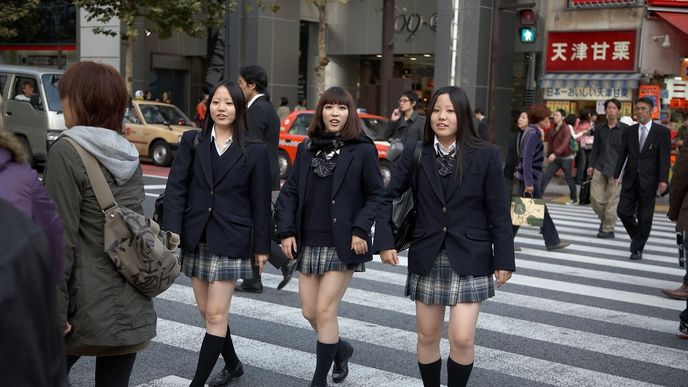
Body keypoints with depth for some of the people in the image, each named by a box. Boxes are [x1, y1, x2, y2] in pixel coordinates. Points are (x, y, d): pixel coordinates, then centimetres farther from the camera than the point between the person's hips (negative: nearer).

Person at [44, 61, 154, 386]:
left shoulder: (66, 152, -11)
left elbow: (61, 240, -15)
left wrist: (54, 312, -13)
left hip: (87, 306, -6)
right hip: (131, 305, 6)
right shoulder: (129, 154, 9)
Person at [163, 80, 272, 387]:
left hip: (230, 241, -3)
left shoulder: (254, 151, -2)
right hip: (195, 239, 4)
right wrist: (171, 230, -13)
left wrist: (262, 246, 0)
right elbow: (176, 188, -2)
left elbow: (260, 202, 0)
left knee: (216, 314, -5)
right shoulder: (192, 141, 3)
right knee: (207, 312, 12)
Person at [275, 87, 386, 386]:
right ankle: (340, 349, 39)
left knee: (325, 310, -6)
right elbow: (290, 192, 9)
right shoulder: (307, 149, 8)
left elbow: (376, 195, -3)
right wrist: (287, 231, -1)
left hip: (342, 244, -5)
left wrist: (360, 230, -13)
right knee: (309, 312, 10)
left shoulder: (363, 150, -4)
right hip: (309, 243, 5)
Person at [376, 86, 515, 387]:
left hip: (469, 259, -2)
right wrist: (385, 241, -5)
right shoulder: (415, 155, 0)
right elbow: (388, 198, 5)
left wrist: (504, 260, -5)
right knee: (427, 336, 11)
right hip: (427, 259, 3)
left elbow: (499, 212, -4)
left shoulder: (486, 155, -6)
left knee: (462, 338, -7)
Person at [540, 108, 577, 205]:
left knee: (568, 178, 5)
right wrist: (549, 155, 11)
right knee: (546, 176, -2)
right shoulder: (553, 129, 6)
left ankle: (574, 199, 20)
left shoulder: (566, 129, -15)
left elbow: (565, 144, -26)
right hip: (555, 158, 6)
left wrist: (555, 153, -38)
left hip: (566, 157, -6)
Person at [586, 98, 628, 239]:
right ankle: (604, 218, 28)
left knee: (612, 200, 0)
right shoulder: (600, 128, 9)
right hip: (600, 168, 4)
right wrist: (591, 165, 8)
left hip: (616, 169, -4)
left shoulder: (625, 129, -2)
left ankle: (608, 229, 10)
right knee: (595, 197, 1)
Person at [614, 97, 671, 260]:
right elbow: (622, 154, 9)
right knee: (623, 211, -1)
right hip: (630, 179, 3)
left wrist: (663, 180, -16)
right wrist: (616, 175, 4)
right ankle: (637, 236, 26)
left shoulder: (662, 131, -2)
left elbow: (664, 157, -7)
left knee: (644, 217, 3)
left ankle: (638, 248, 16)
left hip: (648, 180, -3)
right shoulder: (629, 131, 7)